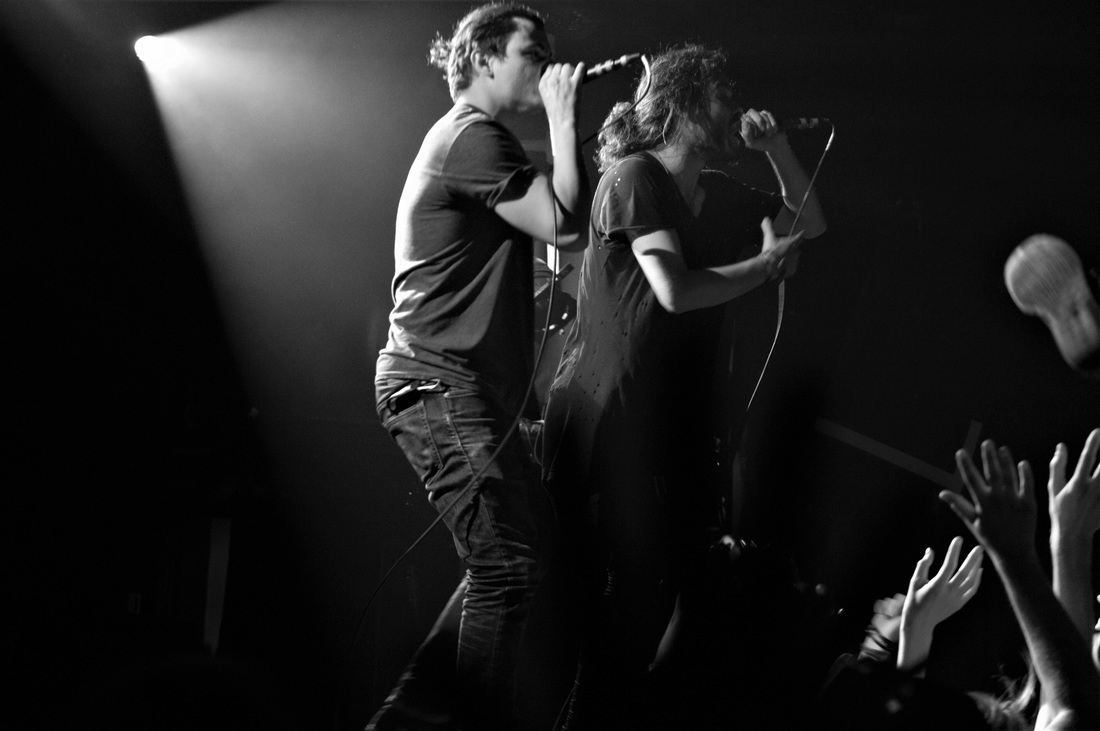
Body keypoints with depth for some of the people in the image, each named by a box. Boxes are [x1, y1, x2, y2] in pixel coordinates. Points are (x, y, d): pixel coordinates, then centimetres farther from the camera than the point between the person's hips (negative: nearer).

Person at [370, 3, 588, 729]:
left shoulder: (476, 138, 22)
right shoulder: (473, 137, -12)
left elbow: (548, 232, 17)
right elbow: (566, 224, -20)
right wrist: (563, 116, -12)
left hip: (459, 386, 11)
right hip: (442, 385, -11)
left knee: (512, 558, 12)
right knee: (508, 570, -11)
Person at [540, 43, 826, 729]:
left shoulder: (719, 194, 12)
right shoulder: (634, 177, -11)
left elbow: (811, 226, 23)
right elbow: (676, 290, -22)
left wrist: (777, 146, 8)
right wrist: (769, 262, -9)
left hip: (671, 424, 8)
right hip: (602, 421, -8)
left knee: (653, 593, 9)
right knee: (580, 594, -5)